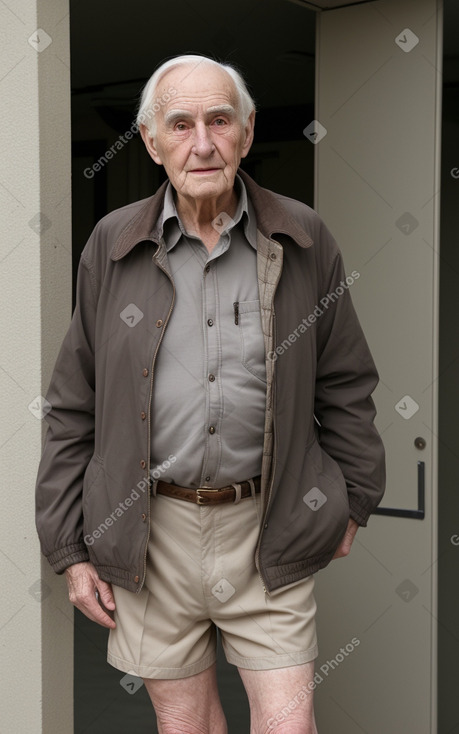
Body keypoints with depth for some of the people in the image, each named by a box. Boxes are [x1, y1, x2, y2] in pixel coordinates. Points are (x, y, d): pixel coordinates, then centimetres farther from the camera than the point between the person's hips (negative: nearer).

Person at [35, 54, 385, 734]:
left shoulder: (304, 239, 0)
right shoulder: (112, 246, 1)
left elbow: (345, 385, 8)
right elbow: (73, 409, 4)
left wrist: (352, 503, 9)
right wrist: (71, 548, 4)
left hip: (267, 525, 0)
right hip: (150, 530, 1)